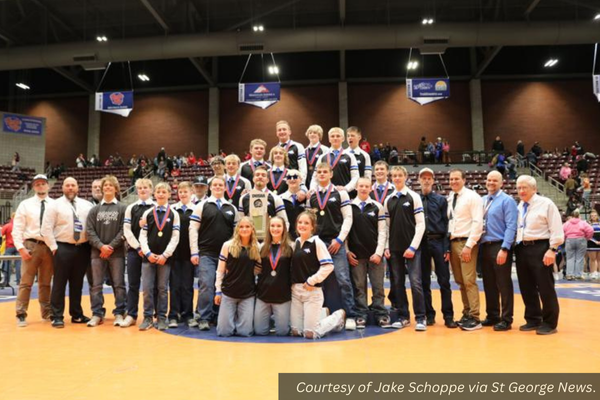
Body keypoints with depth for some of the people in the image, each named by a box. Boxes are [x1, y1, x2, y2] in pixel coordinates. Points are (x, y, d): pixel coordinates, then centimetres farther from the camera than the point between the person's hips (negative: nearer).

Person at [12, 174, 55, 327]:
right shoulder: (25, 204, 3)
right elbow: (17, 228, 0)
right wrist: (21, 248, -9)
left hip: (49, 246, 1)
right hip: (31, 245, -1)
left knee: (46, 283, 12)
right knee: (26, 282, 0)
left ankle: (47, 313, 22)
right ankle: (21, 315, 8)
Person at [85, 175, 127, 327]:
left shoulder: (122, 209, 4)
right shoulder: (94, 209, 10)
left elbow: (124, 230, -3)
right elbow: (89, 231, 2)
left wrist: (111, 246, -12)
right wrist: (101, 246, -12)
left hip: (117, 253, -2)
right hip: (97, 252, 2)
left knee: (119, 284, 1)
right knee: (96, 285, 5)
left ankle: (119, 313, 9)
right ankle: (97, 314, 14)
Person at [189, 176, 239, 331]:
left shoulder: (232, 209, 12)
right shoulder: (201, 206, 4)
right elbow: (193, 229, 0)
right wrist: (194, 253, -7)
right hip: (206, 254, -3)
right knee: (206, 285, -8)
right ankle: (204, 318, 2)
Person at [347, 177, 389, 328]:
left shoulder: (377, 207, 6)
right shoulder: (349, 206, 5)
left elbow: (382, 231, 2)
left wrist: (379, 252, -6)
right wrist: (347, 251, -2)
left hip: (374, 254, 0)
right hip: (356, 254, 0)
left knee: (378, 286, 3)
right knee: (359, 286, 4)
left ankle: (381, 315, 11)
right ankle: (361, 316, 11)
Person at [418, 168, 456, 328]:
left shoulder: (441, 200, 6)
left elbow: (446, 224, 2)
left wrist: (447, 248, -5)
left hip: (438, 242, -1)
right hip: (421, 243, 1)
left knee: (444, 281, 0)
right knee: (424, 281, 7)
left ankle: (448, 316, 8)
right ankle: (429, 314, 17)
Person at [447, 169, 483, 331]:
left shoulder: (472, 197, -6)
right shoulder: (449, 199, 14)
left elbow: (478, 223, -13)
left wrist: (468, 245, -17)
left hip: (466, 242, -7)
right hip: (452, 242, 7)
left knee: (469, 281, -7)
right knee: (460, 281, 10)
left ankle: (475, 318, -1)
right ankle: (466, 314, 19)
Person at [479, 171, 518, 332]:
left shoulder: (507, 200, -7)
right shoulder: (481, 201, 14)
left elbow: (511, 227, -13)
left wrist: (504, 249, -20)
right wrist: (479, 244, 7)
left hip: (500, 247, -7)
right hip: (484, 247, 7)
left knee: (503, 284, 0)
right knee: (488, 284, 13)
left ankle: (506, 319, 9)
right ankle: (492, 316, 24)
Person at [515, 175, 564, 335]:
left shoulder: (546, 204, -5)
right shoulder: (519, 206, 13)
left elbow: (556, 229, -10)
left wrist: (552, 249, -16)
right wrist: (516, 246, 9)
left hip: (540, 248, -6)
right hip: (522, 249, 7)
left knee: (545, 287, 0)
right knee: (526, 287, 12)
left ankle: (549, 323, 12)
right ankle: (533, 319, 25)